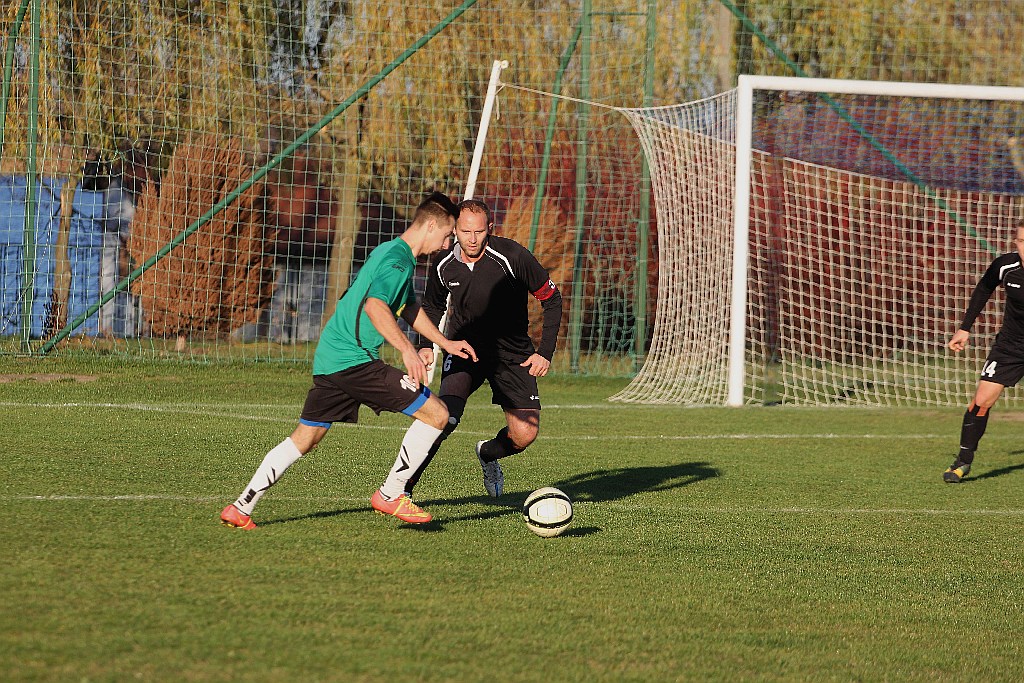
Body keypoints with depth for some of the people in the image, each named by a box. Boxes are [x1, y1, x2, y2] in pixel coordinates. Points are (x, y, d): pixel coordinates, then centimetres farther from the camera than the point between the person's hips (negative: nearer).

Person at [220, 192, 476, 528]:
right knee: (436, 414, -8)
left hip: (329, 358, 10)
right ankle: (390, 496, 1)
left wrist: (446, 343, 40)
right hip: (355, 359, -10)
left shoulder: (391, 252, 21)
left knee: (305, 438, 16)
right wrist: (407, 349, -38)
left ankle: (240, 509, 14)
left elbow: (409, 308, 36)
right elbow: (375, 304, -30)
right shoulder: (397, 259, -12)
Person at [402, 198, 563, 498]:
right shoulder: (443, 264, -8)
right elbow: (432, 306, 15)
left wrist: (546, 352, -11)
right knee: (446, 416, -26)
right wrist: (426, 345, -1)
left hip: (512, 352, 0)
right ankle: (402, 487, -18)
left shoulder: (512, 256, -19)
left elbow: (551, 298, -7)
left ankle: (488, 454, 28)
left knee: (524, 435, -9)